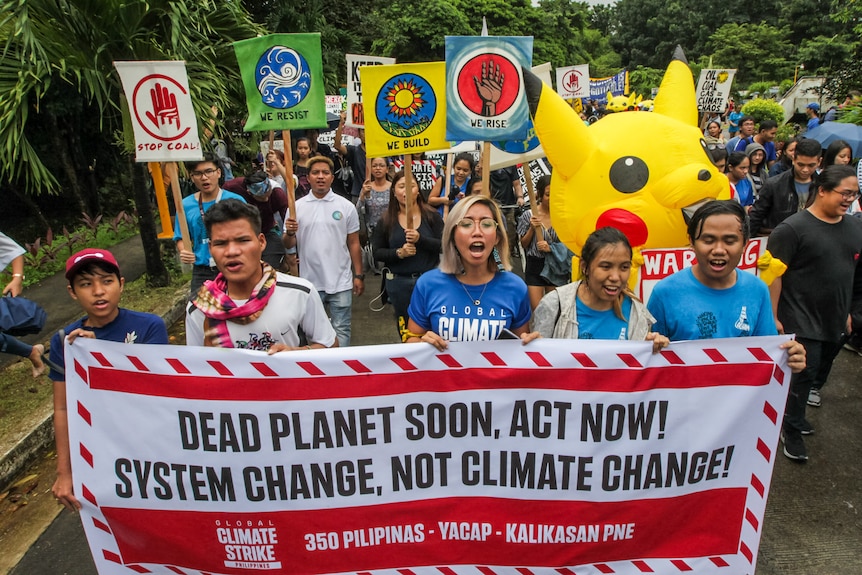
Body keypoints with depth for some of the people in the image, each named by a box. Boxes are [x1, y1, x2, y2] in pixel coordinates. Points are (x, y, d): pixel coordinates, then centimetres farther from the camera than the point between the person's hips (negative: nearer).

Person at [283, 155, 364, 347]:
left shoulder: (346, 206, -1)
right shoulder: (297, 206, 0)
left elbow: (354, 244, 3)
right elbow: (288, 245, 1)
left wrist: (359, 275, 0)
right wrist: (289, 233, -21)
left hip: (340, 282, -1)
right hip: (310, 282, 1)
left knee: (341, 330, 7)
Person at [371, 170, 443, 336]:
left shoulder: (431, 215, -3)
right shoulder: (386, 220, 0)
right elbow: (377, 252, 1)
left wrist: (421, 239, -23)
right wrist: (398, 253, -17)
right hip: (399, 283, 2)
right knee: (405, 332, 14)